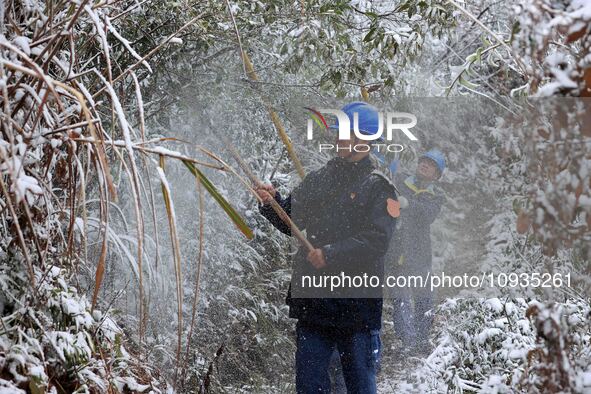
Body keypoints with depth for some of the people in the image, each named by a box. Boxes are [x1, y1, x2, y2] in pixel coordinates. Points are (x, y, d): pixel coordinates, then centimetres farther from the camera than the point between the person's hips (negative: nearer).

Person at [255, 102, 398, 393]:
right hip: (311, 302, 5)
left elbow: (376, 241, -15)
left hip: (357, 305, -5)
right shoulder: (318, 180, 14)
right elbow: (291, 223, 15)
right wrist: (273, 204, -4)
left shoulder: (379, 187, -3)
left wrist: (331, 254, -23)